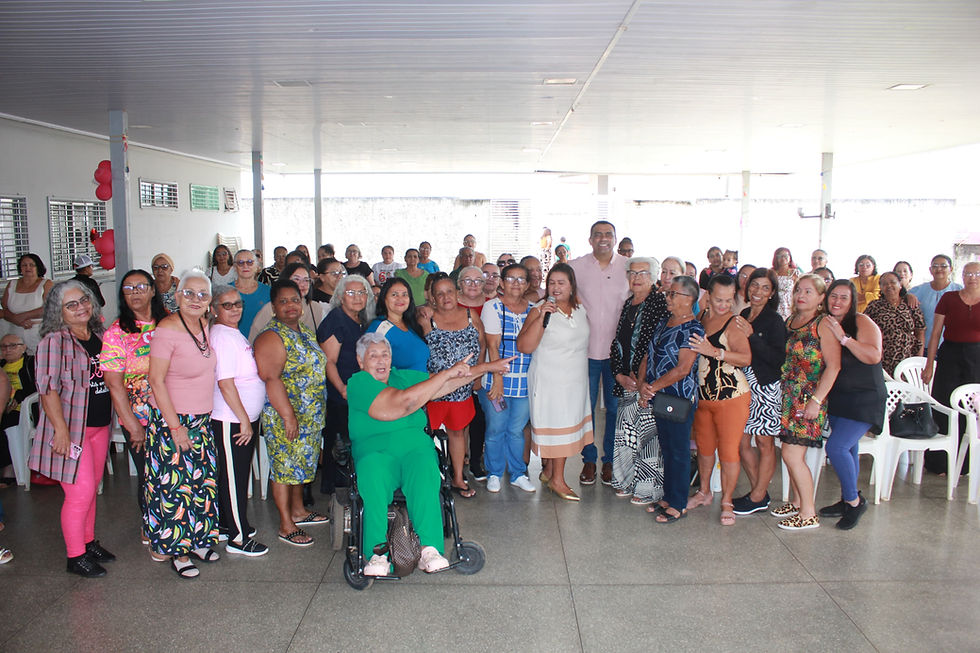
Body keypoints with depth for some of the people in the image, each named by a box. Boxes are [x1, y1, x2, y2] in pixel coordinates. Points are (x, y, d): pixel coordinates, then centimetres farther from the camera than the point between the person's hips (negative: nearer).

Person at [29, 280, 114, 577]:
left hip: (99, 425, 7)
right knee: (80, 491, -4)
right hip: (70, 427, -6)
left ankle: (88, 542, 32)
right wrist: (61, 429, -20)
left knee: (91, 488, 16)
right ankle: (75, 557, 11)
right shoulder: (54, 341, -12)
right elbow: (48, 388, -17)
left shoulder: (99, 336, 8)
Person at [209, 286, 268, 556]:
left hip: (243, 418, 10)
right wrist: (244, 420, -19)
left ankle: (227, 524, 32)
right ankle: (237, 538, 8)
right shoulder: (222, 336, -18)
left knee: (235, 474, 18)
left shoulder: (235, 334, 13)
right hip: (231, 421, -10)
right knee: (234, 476, -1)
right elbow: (225, 383, -22)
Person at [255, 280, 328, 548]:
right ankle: (286, 525, 11)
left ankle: (298, 510, 34)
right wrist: (288, 416, -24)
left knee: (301, 463, 19)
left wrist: (317, 412, 19)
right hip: (283, 416, -8)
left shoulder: (306, 331, 11)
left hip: (310, 415, 8)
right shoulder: (271, 337, -16)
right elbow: (271, 379, -22)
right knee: (284, 465, 1)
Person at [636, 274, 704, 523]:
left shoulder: (693, 330, -13)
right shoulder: (664, 324, 11)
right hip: (658, 399, 8)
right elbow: (648, 356, 11)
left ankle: (678, 505, 13)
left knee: (679, 451, 3)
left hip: (680, 400, -8)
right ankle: (668, 497, 29)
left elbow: (683, 368, -20)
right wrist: (642, 383, -5)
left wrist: (653, 387, -16)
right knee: (666, 449, 16)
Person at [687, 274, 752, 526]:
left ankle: (727, 502, 14)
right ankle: (704, 492, 35)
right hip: (702, 395, 6)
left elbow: (746, 358, -22)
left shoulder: (733, 323, -10)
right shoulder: (699, 318, 7)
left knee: (728, 450, -1)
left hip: (731, 396, -6)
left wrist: (714, 351, -30)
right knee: (704, 446, 17)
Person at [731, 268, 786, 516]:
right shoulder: (741, 316, 11)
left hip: (765, 388, -6)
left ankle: (758, 498, 13)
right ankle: (759, 491, 22)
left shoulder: (774, 321, -8)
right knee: (741, 442, 8)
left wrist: (751, 335, -20)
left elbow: (778, 358, -17)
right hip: (742, 385, 7)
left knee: (765, 443, 3)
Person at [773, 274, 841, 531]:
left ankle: (809, 514, 7)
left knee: (792, 455, -7)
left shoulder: (823, 324, -10)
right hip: (788, 396, 7)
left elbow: (833, 366, -15)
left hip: (809, 399, -7)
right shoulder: (789, 321, 11)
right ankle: (798, 502, 28)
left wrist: (816, 400, -18)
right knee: (789, 453, 11)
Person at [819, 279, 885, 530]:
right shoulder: (825, 325, 7)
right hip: (837, 397, 7)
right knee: (847, 449, 14)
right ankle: (848, 501, 26)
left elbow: (874, 356, -25)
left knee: (836, 447, -15)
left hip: (864, 399, -7)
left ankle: (854, 500, 4)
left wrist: (843, 338, -27)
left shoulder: (862, 322, -12)